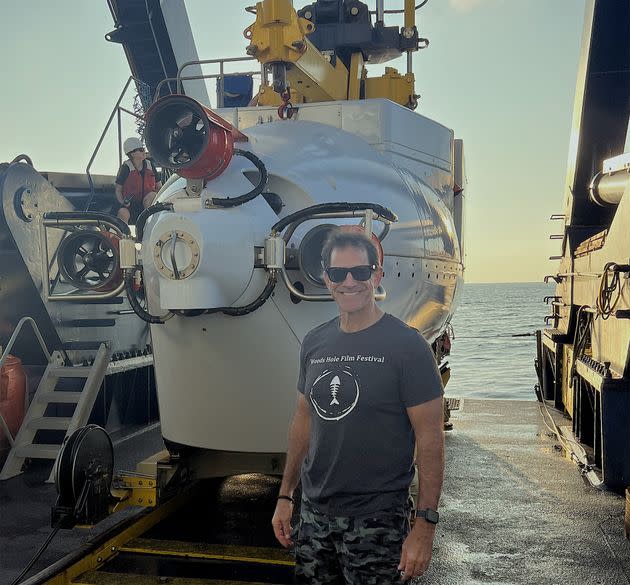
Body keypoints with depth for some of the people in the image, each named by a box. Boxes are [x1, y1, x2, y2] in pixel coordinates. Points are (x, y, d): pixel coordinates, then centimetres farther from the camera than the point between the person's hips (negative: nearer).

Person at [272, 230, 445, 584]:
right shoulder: (314, 343, 5)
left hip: (377, 519, -5)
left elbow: (430, 439, -13)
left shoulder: (407, 346, -12)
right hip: (314, 512, 5)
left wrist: (426, 525, -16)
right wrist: (285, 496, 11)